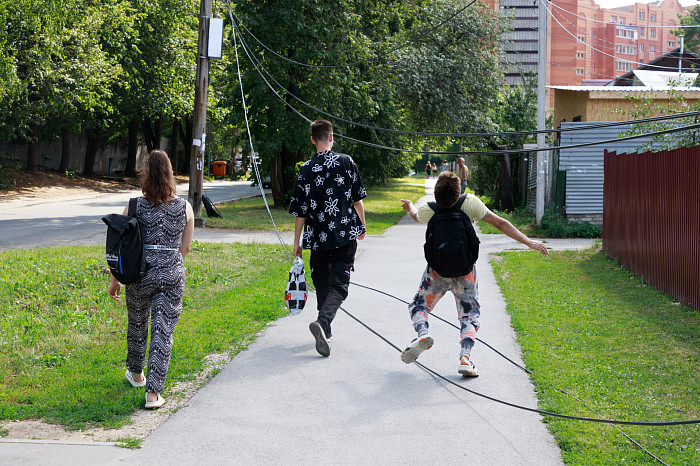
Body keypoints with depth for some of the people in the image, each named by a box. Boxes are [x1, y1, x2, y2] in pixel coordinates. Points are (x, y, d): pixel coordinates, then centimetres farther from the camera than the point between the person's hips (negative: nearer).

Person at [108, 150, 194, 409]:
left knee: (137, 324, 23)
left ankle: (136, 374, 43)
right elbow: (185, 247, 8)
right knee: (163, 331, 1)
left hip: (141, 273, 0)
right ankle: (153, 392, -5)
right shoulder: (185, 208, -1)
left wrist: (115, 279, 6)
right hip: (172, 274, 0)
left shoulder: (135, 206, -6)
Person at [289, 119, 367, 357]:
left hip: (318, 237, 1)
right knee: (339, 284, -3)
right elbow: (358, 199, 3)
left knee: (322, 283, 17)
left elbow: (300, 210, -1)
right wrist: (362, 225, 19)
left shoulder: (306, 169, -2)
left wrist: (297, 240, 9)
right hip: (346, 235, -1)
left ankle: (325, 331, 23)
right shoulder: (346, 162, -3)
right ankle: (322, 322, -27)